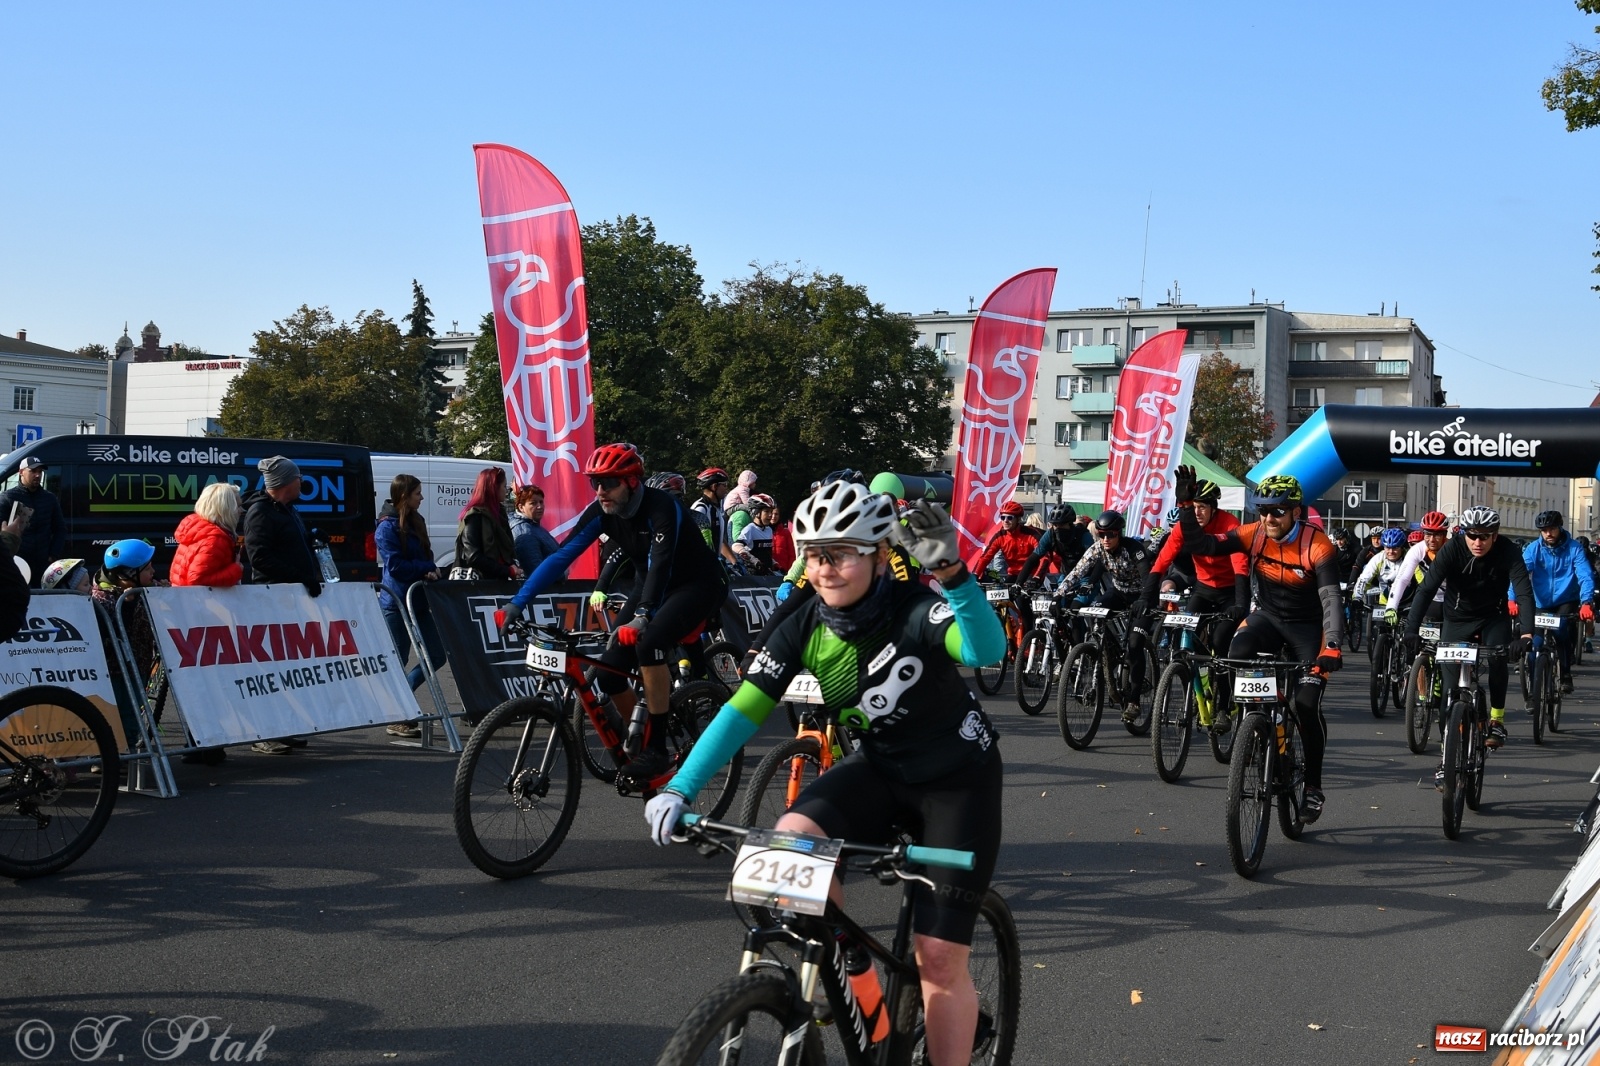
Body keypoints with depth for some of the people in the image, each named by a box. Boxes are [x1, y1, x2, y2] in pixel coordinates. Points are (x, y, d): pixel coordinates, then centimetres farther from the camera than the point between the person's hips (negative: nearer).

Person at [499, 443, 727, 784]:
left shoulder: (663, 508, -29)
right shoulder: (601, 512, -12)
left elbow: (660, 566, -40)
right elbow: (561, 556, -16)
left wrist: (642, 617, -54)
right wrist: (518, 602, -24)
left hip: (698, 585, -7)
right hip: (650, 587, 7)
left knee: (649, 643, -33)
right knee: (609, 672, -7)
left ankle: (656, 747, -21)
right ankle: (637, 740, 17)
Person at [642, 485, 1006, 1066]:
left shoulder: (916, 610, -27)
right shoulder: (804, 628, -13)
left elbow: (987, 650, -46)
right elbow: (742, 710, -14)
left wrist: (951, 573, -64)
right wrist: (679, 788, -25)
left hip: (958, 779, -4)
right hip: (881, 768, 4)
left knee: (940, 957, -8)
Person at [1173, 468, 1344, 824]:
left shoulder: (1319, 547, -24)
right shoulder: (1253, 534, -13)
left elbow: (1332, 599, -32)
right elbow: (1202, 545, -17)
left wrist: (1331, 646, -47)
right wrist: (1186, 507, -31)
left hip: (1307, 627, -3)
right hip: (1267, 617, 3)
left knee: (1307, 705, -13)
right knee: (1237, 654, -31)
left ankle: (1313, 785, 7)